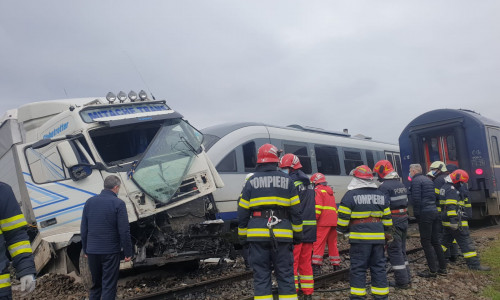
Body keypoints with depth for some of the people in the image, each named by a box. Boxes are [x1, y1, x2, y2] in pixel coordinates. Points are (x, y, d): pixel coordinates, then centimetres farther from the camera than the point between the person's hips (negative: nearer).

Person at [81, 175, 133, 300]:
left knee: (95, 285, 19)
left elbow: (83, 229, 9)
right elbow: (124, 231, -12)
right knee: (109, 286, 3)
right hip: (110, 252, -5)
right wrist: (128, 252, -5)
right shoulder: (118, 203, -11)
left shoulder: (90, 202, 5)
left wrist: (85, 250, 18)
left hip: (92, 251, 5)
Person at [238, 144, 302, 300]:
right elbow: (296, 211, 4)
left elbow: (243, 212, 4)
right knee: (285, 275, 8)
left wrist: (242, 236, 12)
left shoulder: (251, 181, 4)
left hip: (257, 235, 0)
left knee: (261, 276, 6)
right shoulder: (287, 180, 4)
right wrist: (297, 234, 11)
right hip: (282, 235, 0)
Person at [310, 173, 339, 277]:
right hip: (333, 221, 8)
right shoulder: (330, 192, 24)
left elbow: (318, 207, -14)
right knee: (332, 243, 15)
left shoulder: (318, 191, -3)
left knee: (318, 244, -8)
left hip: (323, 222, -8)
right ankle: (336, 266, 19)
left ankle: (316, 267, -12)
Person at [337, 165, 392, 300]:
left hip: (359, 238, -5)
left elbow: (343, 218, -7)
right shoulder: (381, 195, 10)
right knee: (379, 267, 13)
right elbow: (387, 218, 14)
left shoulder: (350, 195, -8)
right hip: (378, 238, 5)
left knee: (358, 268, 2)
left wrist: (342, 231, 9)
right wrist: (387, 233, 24)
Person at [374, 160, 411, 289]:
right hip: (404, 219, 9)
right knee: (401, 250, 17)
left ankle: (402, 281, 1)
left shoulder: (384, 186, -15)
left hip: (392, 221, -9)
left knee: (394, 251, -2)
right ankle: (406, 278, 23)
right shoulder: (401, 184, 14)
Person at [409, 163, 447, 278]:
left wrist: (416, 214, -8)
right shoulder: (428, 180, 20)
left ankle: (432, 270, -5)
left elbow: (416, 199, -16)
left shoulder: (416, 181, -7)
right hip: (435, 212, 9)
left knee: (426, 242, -4)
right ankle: (442, 268, 16)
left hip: (425, 214, -9)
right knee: (435, 241, 13)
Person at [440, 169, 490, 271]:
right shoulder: (452, 190, -17)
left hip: (447, 222, 10)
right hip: (457, 223, -10)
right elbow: (451, 207, -26)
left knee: (446, 240, 18)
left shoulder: (445, 187, 16)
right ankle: (474, 264, 0)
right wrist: (454, 221, -29)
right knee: (466, 242, -4)